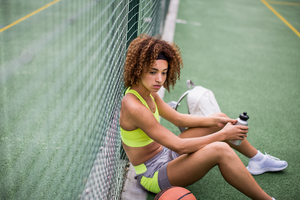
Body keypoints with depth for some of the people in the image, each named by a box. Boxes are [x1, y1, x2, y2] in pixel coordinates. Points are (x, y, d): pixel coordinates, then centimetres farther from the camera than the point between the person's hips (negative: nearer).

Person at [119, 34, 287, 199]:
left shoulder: (148, 93, -1)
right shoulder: (133, 107, -29)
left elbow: (178, 118, 10)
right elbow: (179, 146, -29)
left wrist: (216, 120, -1)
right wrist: (223, 134, -22)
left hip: (165, 154, 9)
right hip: (152, 176, -9)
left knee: (219, 120, 10)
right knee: (220, 149, -31)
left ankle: (257, 159, 30)